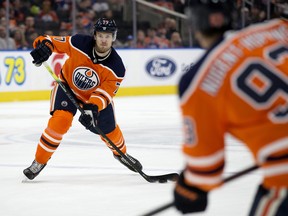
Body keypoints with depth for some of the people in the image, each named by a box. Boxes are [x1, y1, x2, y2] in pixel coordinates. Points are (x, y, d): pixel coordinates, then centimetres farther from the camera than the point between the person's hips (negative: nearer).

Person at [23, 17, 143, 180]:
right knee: (60, 120, -25)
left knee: (109, 130, 11)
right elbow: (53, 42, -18)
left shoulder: (116, 68, -27)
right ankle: (39, 162, -13)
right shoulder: (79, 43, -29)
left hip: (97, 95, 2)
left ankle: (121, 153, 47)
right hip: (68, 86, -2)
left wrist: (92, 108, -47)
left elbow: (104, 93, -29)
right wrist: (44, 45, -41)